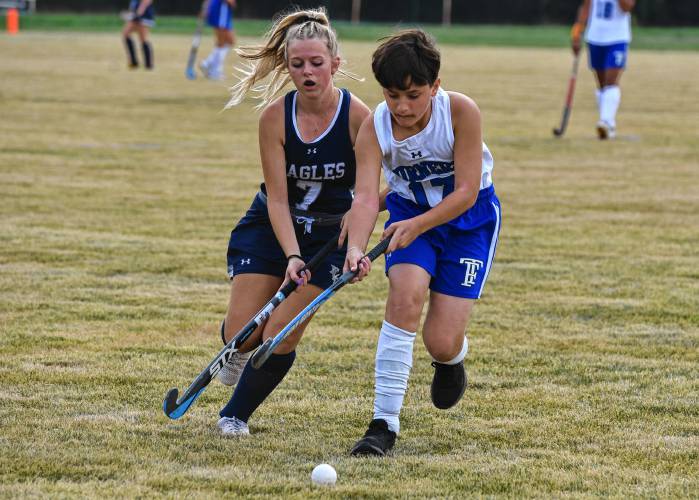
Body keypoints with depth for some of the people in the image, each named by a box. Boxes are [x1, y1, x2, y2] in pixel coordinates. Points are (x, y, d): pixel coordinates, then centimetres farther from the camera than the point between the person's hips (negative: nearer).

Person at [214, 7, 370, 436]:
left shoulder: (358, 116, -20)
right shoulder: (275, 117, -17)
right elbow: (278, 198, -17)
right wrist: (292, 256, -29)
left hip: (328, 234, -1)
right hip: (270, 226, 1)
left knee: (280, 337, -10)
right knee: (243, 332, -6)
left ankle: (236, 414, 15)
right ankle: (239, 350, 35)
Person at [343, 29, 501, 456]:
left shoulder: (461, 112, -26)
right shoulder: (375, 127, -21)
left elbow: (466, 191, -25)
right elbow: (365, 197, -31)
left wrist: (418, 225, -38)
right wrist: (356, 249, -49)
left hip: (468, 217, -2)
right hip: (409, 211, 2)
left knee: (441, 344, -10)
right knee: (406, 294, -27)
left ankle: (452, 358, 32)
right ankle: (384, 424, -21)